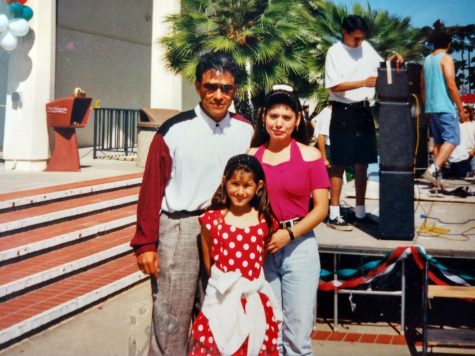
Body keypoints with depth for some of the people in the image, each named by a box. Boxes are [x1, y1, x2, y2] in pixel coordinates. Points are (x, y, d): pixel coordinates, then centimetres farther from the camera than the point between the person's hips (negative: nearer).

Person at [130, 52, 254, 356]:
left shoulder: (246, 131, 3)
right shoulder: (174, 131, -8)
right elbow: (152, 190, -6)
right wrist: (146, 244, -7)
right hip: (180, 228, -4)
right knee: (171, 318, 1)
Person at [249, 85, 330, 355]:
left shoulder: (310, 156, -2)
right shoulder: (251, 156, 4)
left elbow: (321, 208, -3)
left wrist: (289, 234, -15)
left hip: (299, 247, -2)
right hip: (260, 249, 2)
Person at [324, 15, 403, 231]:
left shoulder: (366, 47, 11)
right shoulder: (335, 52, -7)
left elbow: (380, 65, 25)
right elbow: (334, 86, -15)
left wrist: (392, 59, 4)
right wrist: (363, 83, -22)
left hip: (364, 111, 6)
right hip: (344, 112, -6)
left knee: (362, 163, 10)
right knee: (339, 164, -3)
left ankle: (360, 213, 20)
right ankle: (334, 215, 2)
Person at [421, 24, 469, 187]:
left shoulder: (427, 60, 13)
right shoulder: (446, 58, -9)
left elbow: (422, 87, 17)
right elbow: (451, 85, -16)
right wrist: (461, 109, -11)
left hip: (431, 108, 8)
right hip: (445, 107, -8)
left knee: (438, 141, 13)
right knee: (452, 139, -8)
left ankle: (438, 175, 10)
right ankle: (434, 168, -23)